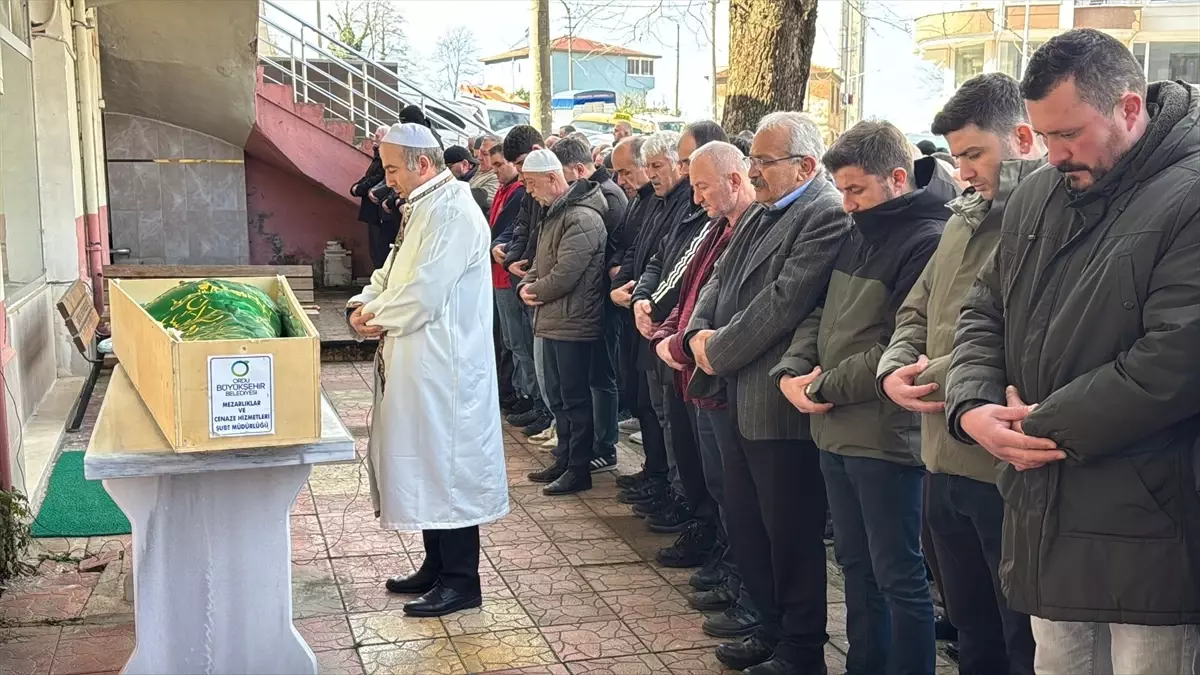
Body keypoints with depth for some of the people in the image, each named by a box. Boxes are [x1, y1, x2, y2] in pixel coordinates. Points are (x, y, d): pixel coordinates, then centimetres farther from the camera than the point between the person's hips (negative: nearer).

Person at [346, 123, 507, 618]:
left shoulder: (453, 214, -17)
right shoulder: (423, 210, 15)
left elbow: (423, 294, -24)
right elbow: (392, 273, 20)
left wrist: (377, 317, -8)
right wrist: (364, 304, 0)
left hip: (442, 368, -10)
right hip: (417, 367, 10)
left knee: (445, 469, -2)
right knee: (424, 466, 16)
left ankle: (461, 582, 9)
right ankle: (437, 567, 29)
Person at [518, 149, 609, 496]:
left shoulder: (582, 219, -19)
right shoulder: (554, 213, 15)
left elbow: (565, 275, -24)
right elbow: (540, 261, 20)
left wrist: (535, 291, -8)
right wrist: (526, 286, 1)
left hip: (573, 323, -10)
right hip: (552, 321, 10)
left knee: (575, 398, -1)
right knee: (556, 397, 17)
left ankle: (578, 469, 8)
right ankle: (563, 460, 28)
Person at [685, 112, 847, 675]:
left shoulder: (828, 217, -15)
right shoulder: (760, 215, 16)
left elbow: (784, 301, -22)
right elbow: (720, 279, 17)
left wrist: (719, 352, -14)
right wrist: (699, 332, -2)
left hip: (779, 402, -9)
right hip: (732, 397, 10)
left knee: (791, 534, 4)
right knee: (745, 524, 18)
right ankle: (770, 629, 34)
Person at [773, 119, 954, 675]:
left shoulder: (928, 241, -16)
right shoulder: (859, 234, 12)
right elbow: (821, 312, 15)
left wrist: (826, 387, -13)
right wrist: (792, 371, -3)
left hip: (886, 437, -9)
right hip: (835, 429, 9)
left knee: (898, 576, 2)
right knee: (855, 564, 19)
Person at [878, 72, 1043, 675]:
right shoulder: (964, 221, 16)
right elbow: (917, 312, 21)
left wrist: (940, 376, -16)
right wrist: (894, 369, 1)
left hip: (1012, 472, -8)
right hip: (946, 464, 9)